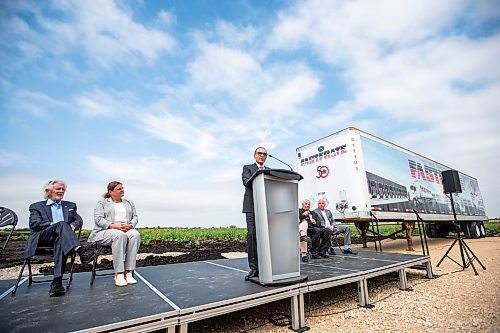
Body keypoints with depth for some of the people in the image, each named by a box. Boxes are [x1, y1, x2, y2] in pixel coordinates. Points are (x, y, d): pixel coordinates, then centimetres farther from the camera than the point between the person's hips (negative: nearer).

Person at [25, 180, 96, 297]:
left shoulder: (70, 206, 27)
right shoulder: (37, 206, 19)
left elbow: (79, 220, 15)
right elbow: (34, 224, 1)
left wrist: (72, 225, -9)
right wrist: (55, 225, -14)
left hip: (62, 237, 2)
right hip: (43, 237, -2)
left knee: (60, 241, -36)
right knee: (61, 224, -34)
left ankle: (57, 282, -42)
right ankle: (80, 251, -56)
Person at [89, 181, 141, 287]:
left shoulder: (129, 203, 24)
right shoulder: (102, 203, 13)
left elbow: (135, 217, 15)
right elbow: (98, 219, -2)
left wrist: (130, 225, -9)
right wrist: (113, 226, -17)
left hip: (127, 229, 3)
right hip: (105, 231, -3)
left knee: (135, 234, -33)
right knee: (119, 235, -39)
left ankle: (128, 272, -32)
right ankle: (118, 274, -34)